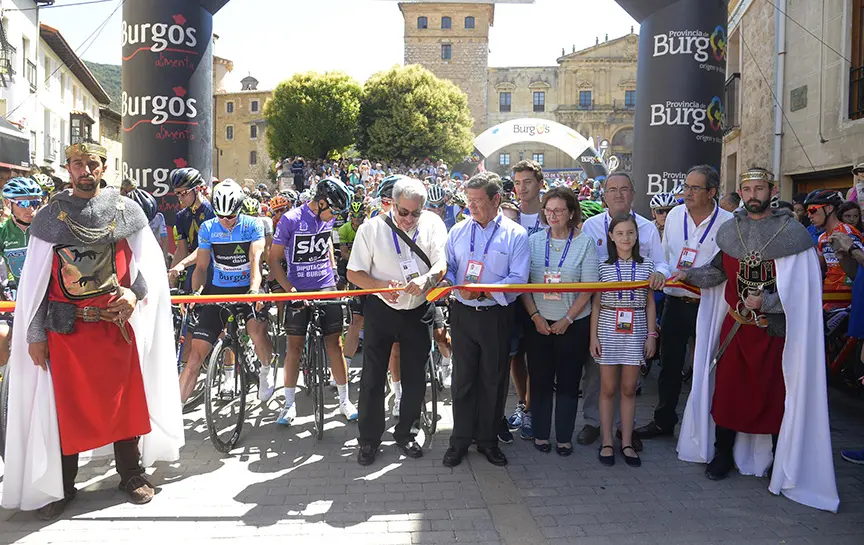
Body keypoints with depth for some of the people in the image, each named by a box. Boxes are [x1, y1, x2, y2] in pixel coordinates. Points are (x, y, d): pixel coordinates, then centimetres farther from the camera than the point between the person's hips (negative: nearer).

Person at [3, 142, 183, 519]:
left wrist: (135, 292, -12)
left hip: (116, 321, 0)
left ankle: (131, 474, 25)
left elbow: (149, 259, 6)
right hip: (65, 328, 0)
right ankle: (60, 485, 23)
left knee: (124, 399, 9)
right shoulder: (50, 216, 4)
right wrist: (34, 334, 1)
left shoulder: (126, 210, 3)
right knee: (64, 406, 7)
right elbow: (34, 280, 4)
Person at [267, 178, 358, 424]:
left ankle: (344, 400, 11)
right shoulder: (291, 220, -12)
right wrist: (290, 290, -17)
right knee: (295, 346, 2)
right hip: (298, 291, -3)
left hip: (327, 288, 3)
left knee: (335, 343, 2)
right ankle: (289, 403, 15)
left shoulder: (328, 219, 2)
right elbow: (274, 260, -9)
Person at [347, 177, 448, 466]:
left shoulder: (432, 224, -4)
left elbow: (442, 263, -11)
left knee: (415, 378, 11)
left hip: (418, 312, 2)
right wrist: (380, 286, -26)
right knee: (373, 377, 4)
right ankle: (369, 439, 21)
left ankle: (405, 433, 31)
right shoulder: (371, 228, -8)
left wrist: (426, 279, -33)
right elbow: (354, 273, -6)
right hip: (381, 310, -1)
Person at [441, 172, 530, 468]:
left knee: (493, 380, 9)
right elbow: (448, 267, 10)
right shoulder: (458, 231, 7)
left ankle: (488, 439, 26)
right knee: (463, 378, 8)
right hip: (463, 314, 2)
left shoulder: (515, 235, -4)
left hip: (497, 316, -2)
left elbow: (518, 279, -11)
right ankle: (460, 440, 22)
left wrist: (482, 291, -22)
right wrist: (447, 282, -13)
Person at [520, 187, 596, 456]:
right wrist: (535, 316, -8)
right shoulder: (534, 241, 3)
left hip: (573, 324, -1)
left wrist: (567, 319, -11)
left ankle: (564, 437, 20)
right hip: (539, 322, 1)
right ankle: (540, 433, 21)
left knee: (568, 382, 7)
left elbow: (588, 287, -5)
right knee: (540, 380, 7)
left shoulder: (585, 243, -2)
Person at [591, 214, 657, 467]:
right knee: (608, 389, 5)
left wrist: (652, 335, 2)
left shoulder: (646, 266, 3)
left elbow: (650, 304, 7)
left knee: (629, 389, 7)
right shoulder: (604, 266, -1)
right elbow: (596, 304, 2)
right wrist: (593, 337, -2)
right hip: (608, 332, -1)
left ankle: (626, 443, 18)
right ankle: (606, 442, 15)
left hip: (635, 333, 1)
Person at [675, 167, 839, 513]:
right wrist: (690, 274, 0)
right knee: (727, 389, 8)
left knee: (776, 394, 5)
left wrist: (765, 301, -22)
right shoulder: (730, 231, 5)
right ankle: (723, 454, 24)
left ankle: (782, 462, 23)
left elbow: (801, 289, -11)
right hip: (735, 325, 4)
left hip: (775, 327, -3)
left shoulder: (791, 232, -8)